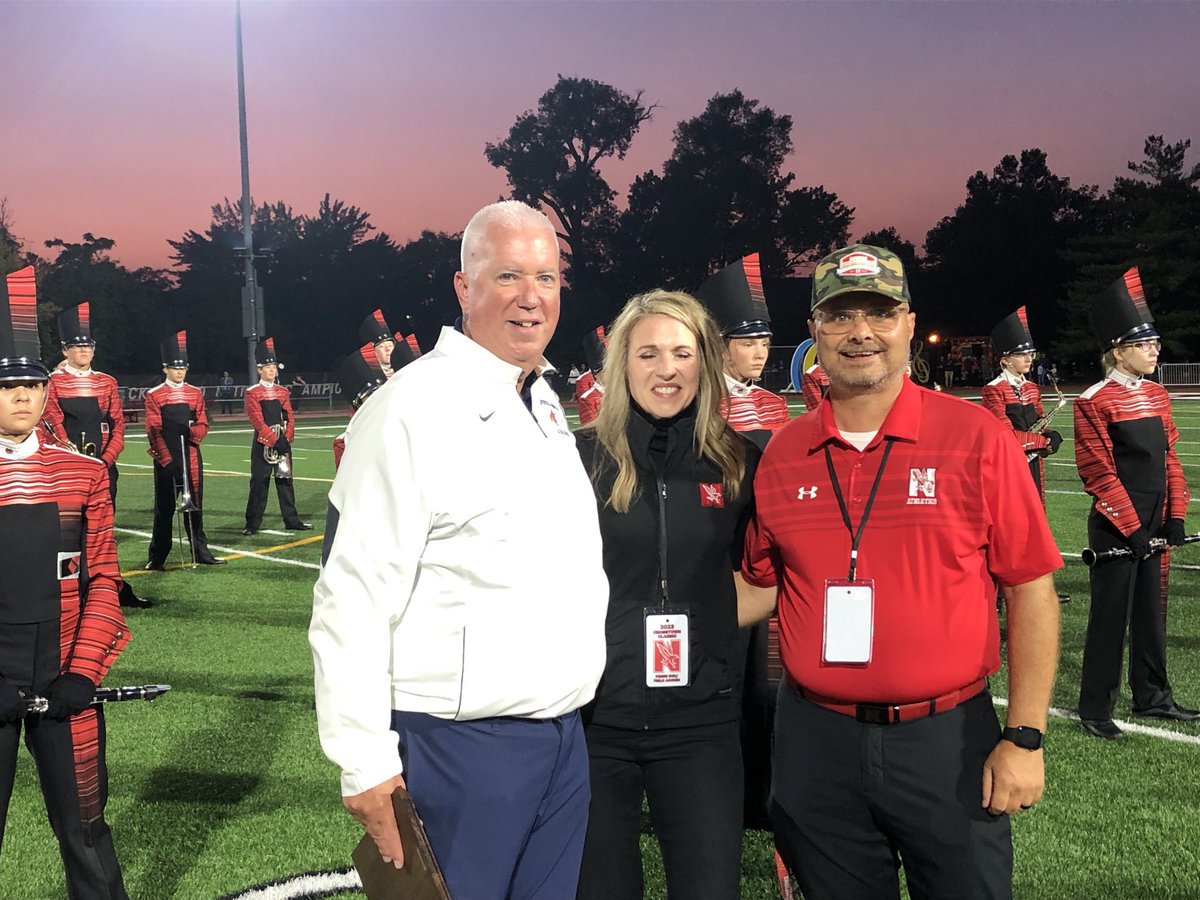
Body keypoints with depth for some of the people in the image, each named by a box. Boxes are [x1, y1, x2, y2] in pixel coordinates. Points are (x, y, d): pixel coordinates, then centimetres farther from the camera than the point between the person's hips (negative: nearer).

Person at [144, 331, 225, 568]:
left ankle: (200, 552, 15)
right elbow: (153, 430, -5)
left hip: (192, 457, 3)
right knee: (164, 507, 1)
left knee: (194, 505, 7)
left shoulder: (195, 393, 10)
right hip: (166, 458, -3)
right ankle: (157, 557, 8)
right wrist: (165, 458, -14)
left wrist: (196, 431, -15)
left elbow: (203, 424, 9)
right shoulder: (154, 395, -1)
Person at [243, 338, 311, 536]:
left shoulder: (283, 391, 11)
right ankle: (252, 524, 5)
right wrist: (275, 440, -17)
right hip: (262, 444, -4)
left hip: (283, 443, 4)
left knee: (285, 481, 8)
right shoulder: (253, 393, -4)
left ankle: (292, 520, 14)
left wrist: (286, 439, -8)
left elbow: (290, 417, 7)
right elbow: (258, 421, -12)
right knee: (259, 484, -1)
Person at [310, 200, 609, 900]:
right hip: (462, 744, -7)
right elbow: (353, 602, -18)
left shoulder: (549, 407, 12)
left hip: (566, 736, 8)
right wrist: (366, 761, -19)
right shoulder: (411, 410, -14)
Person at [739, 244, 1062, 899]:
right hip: (816, 742, 3)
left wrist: (1025, 738, -7)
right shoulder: (781, 455, 1)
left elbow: (1031, 589, -5)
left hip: (949, 742, -2)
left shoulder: (976, 437, -7)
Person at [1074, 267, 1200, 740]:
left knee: (1151, 609, 16)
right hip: (1117, 528, -7)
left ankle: (1152, 696, 29)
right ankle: (1095, 709, 10)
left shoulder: (1156, 395, 10)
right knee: (1111, 614, 0)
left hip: (1153, 525, 7)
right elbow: (1098, 472, -16)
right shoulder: (1095, 401, -13)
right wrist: (1130, 528, -17)